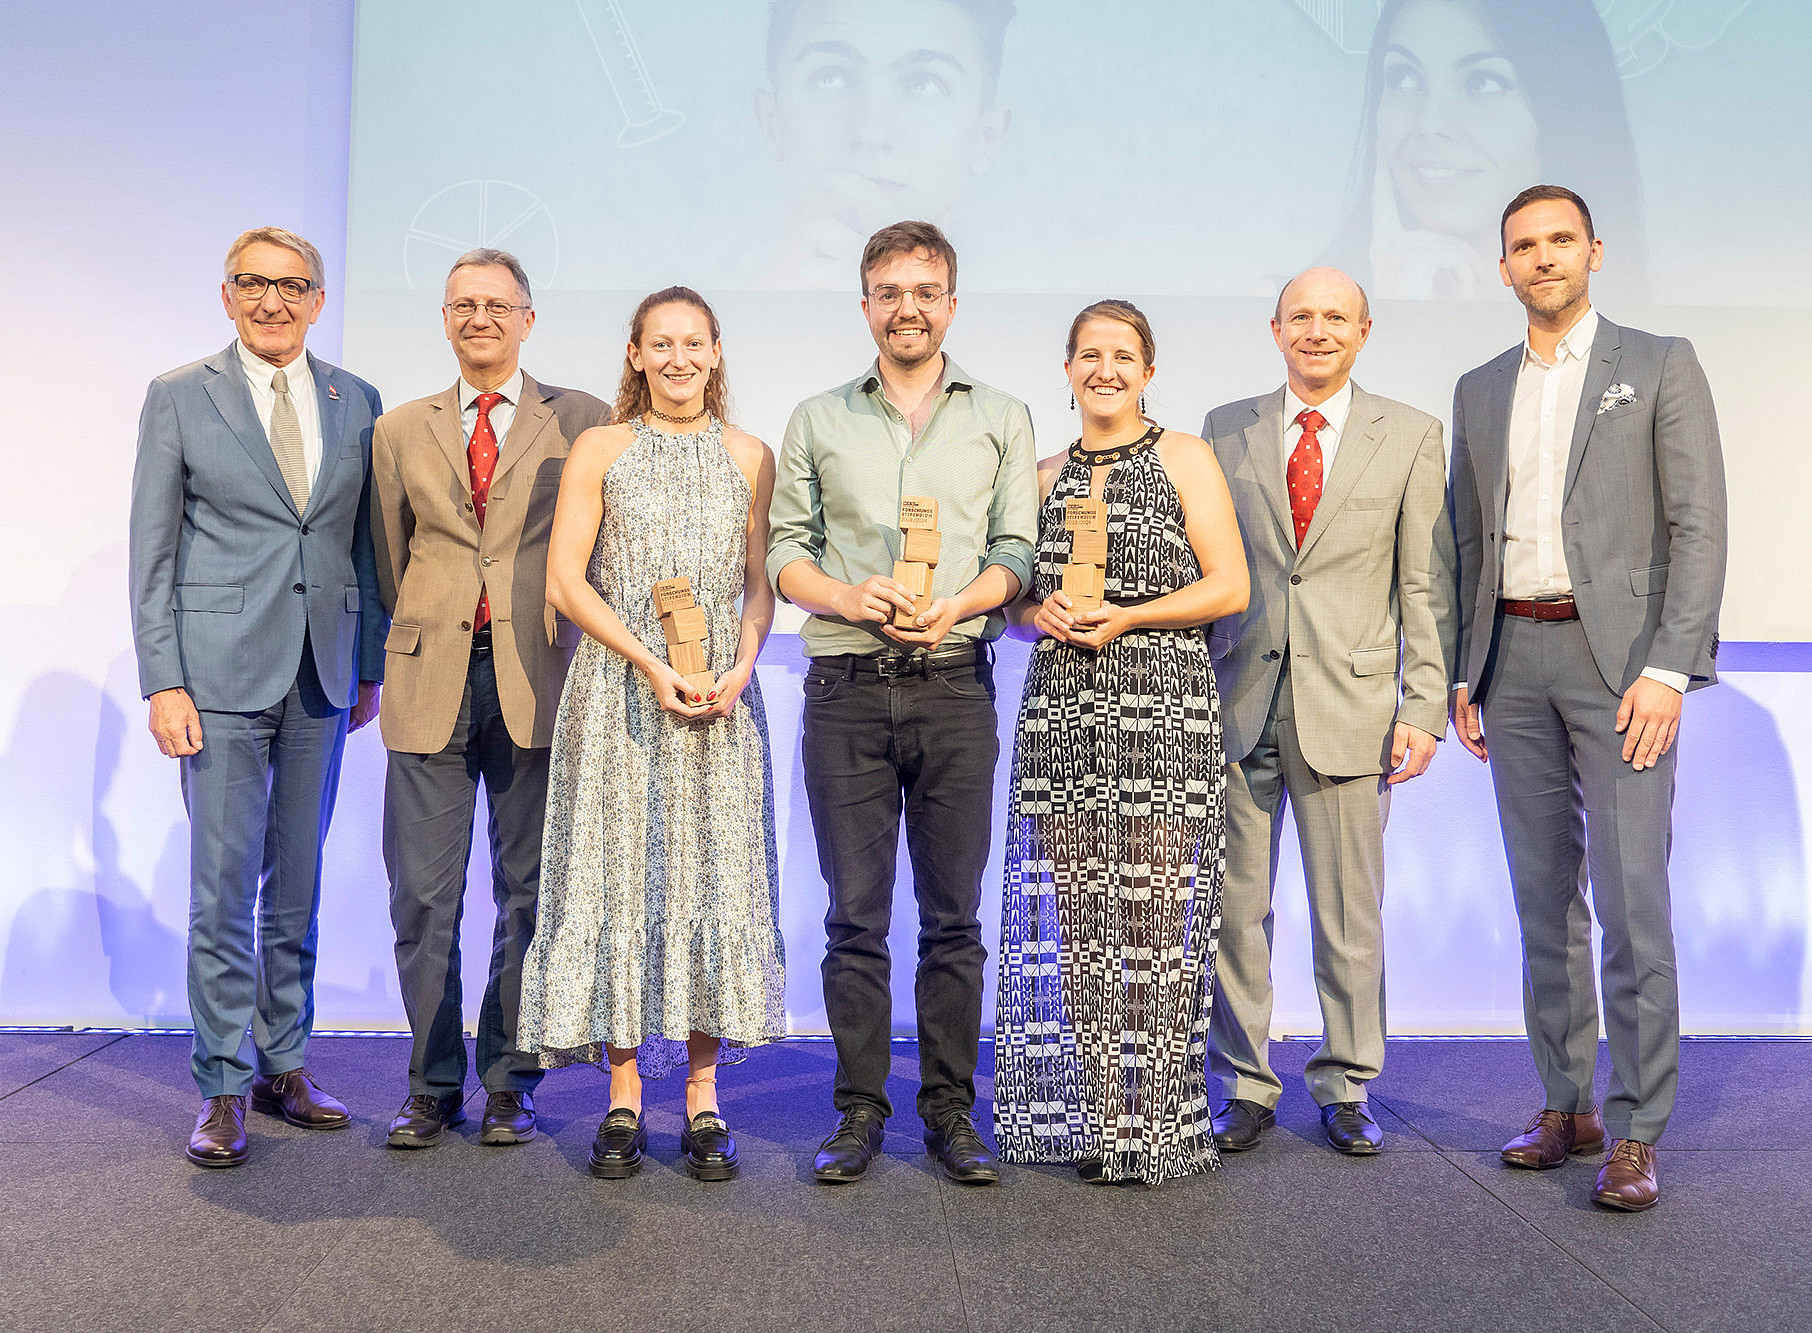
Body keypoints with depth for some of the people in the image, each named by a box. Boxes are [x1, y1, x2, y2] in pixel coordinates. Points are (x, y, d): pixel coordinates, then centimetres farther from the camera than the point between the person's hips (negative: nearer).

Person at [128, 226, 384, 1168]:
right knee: (224, 888, -1)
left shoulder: (356, 403, 9)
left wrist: (371, 666, 9)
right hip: (222, 671, -3)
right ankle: (224, 1090, 10)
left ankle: (285, 1065, 23)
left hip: (321, 675, 3)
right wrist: (162, 682, -8)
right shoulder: (179, 397, 1)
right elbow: (152, 550, -1)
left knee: (298, 885, 11)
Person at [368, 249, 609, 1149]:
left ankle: (510, 1082, 16)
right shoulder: (400, 432, 15)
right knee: (423, 896, 2)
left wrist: (560, 637, 5)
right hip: (429, 681, 2)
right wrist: (419, 642, 15)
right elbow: (391, 562, 18)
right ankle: (433, 1083, 15)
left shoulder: (581, 422, 7)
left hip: (534, 679, -2)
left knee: (529, 892, 4)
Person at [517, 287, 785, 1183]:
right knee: (618, 875, 0)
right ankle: (624, 1100, 10)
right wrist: (650, 664, -11)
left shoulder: (749, 457, 10)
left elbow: (761, 585, 8)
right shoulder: (599, 452, 5)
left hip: (720, 698, 1)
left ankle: (703, 1101, 10)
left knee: (714, 876, 1)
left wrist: (737, 670, -10)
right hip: (618, 693, -1)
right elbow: (565, 580, -1)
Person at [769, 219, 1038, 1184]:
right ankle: (859, 1110, 13)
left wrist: (957, 603, -13)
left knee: (953, 915, 3)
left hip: (955, 686, 0)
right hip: (846, 691, 0)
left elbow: (1019, 550, 5)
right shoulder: (817, 422, 14)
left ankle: (951, 1110, 14)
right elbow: (785, 549, 9)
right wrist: (849, 597, -10)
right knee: (855, 915, 3)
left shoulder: (1001, 419, 13)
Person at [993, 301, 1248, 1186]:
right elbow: (1018, 601, 21)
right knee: (1071, 916, 2)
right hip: (1060, 712, 4)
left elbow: (1229, 587, -2)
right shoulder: (1047, 476, 18)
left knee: (1151, 913, -6)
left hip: (1161, 708, -4)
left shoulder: (1183, 458, 5)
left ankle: (1151, 1127, 4)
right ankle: (1083, 1120, 12)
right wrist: (1041, 612, -2)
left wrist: (1126, 616, -11)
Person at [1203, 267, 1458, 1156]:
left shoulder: (1411, 435, 6)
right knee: (1232, 907, 6)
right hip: (1237, 703, 1)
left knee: (1349, 914, 6)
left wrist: (1426, 706, -4)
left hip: (1349, 704, -1)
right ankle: (1246, 1087, 20)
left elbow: (1427, 584, 3)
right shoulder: (1225, 430, 9)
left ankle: (1344, 1089, 22)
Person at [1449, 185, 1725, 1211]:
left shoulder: (1661, 366, 2)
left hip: (1618, 655, -4)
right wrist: (1463, 675, 9)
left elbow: (1699, 527, -5)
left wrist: (1667, 668, -15)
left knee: (1631, 898, -7)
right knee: (1545, 895, 8)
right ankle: (1568, 1106, 17)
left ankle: (1638, 1135, 0)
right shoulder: (1480, 391, 15)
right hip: (1513, 657, 5)